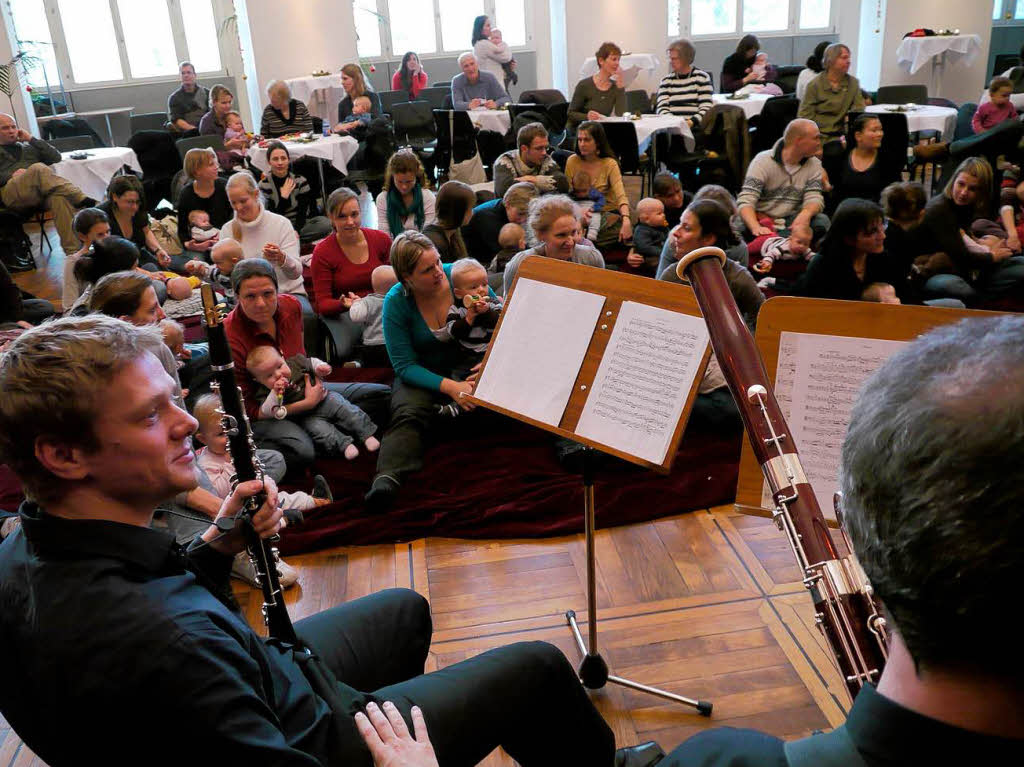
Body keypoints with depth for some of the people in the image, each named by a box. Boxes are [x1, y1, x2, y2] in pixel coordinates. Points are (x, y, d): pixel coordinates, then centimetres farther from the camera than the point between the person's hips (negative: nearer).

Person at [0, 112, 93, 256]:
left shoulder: (28, 147, 37)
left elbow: (56, 157, 21)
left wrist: (32, 139, 18)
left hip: (40, 193, 3)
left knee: (59, 197, -35)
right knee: (38, 169, -34)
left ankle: (73, 251, -48)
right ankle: (82, 199, -42)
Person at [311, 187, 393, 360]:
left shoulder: (382, 240, 2)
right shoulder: (322, 252, -5)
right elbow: (323, 303, -5)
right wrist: (344, 304, -28)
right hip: (342, 314, -2)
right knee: (343, 351, -35)